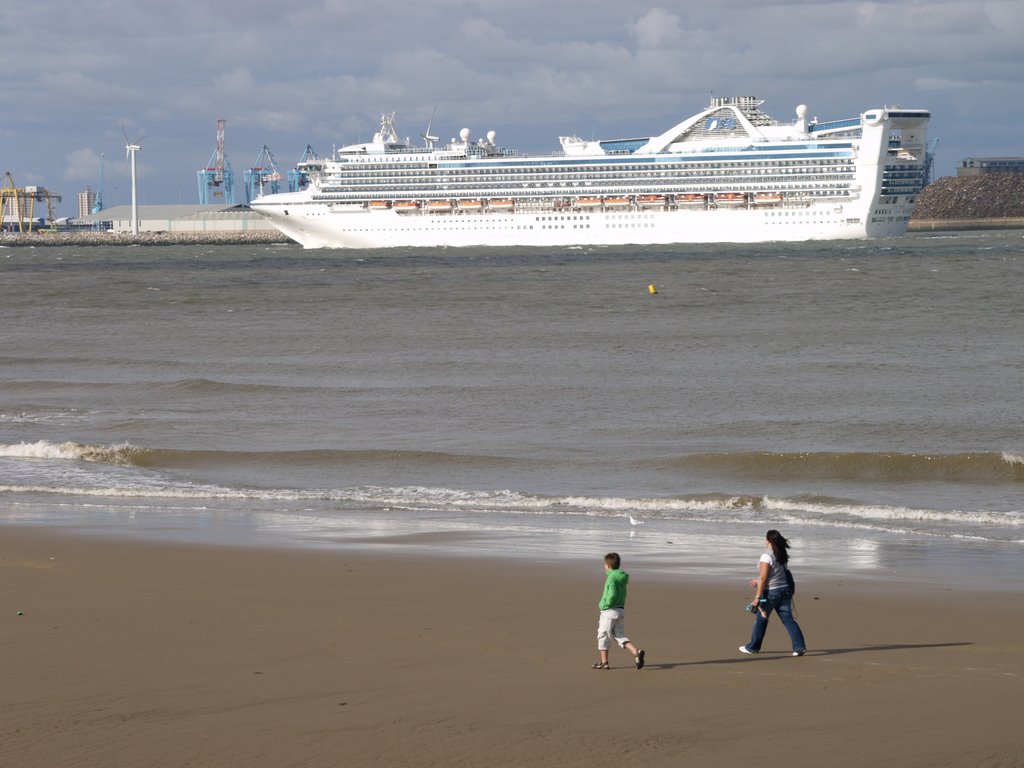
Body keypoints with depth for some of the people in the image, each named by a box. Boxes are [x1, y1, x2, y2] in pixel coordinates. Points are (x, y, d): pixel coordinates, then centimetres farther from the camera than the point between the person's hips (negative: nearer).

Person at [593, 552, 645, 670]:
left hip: (610, 611, -8)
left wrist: (604, 605, -13)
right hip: (621, 610, 8)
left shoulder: (611, 578, -16)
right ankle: (636, 652, -11)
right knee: (620, 636, 10)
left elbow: (612, 595, -28)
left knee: (603, 635, 6)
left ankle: (604, 662, 13)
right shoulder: (622, 577, 10)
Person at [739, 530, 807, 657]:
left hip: (770, 592, -6)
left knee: (760, 620, 9)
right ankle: (800, 646, -8)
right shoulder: (783, 556, 9)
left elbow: (764, 578, -19)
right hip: (784, 590, 6)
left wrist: (757, 597, -17)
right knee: (788, 619, 3)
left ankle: (753, 647, 22)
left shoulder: (767, 557, -16)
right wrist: (759, 581, 29)